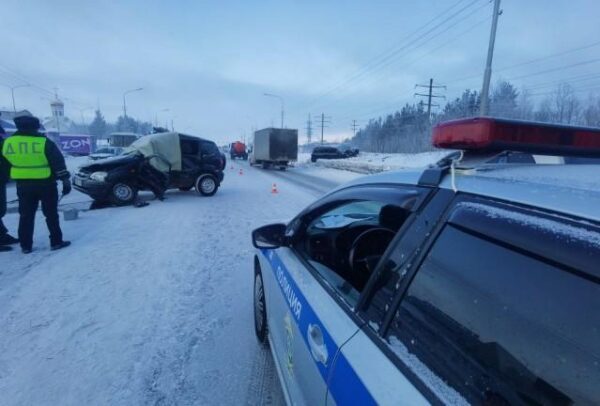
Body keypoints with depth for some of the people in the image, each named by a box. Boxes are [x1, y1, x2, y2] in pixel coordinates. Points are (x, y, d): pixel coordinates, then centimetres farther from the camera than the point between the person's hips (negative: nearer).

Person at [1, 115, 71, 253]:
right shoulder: (44, 142, -11)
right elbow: (59, 163, -13)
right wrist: (65, 180, -10)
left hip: (23, 184, 4)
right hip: (45, 183, -3)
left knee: (26, 215, 12)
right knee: (51, 214, 6)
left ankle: (25, 245, 16)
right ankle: (56, 242, 9)